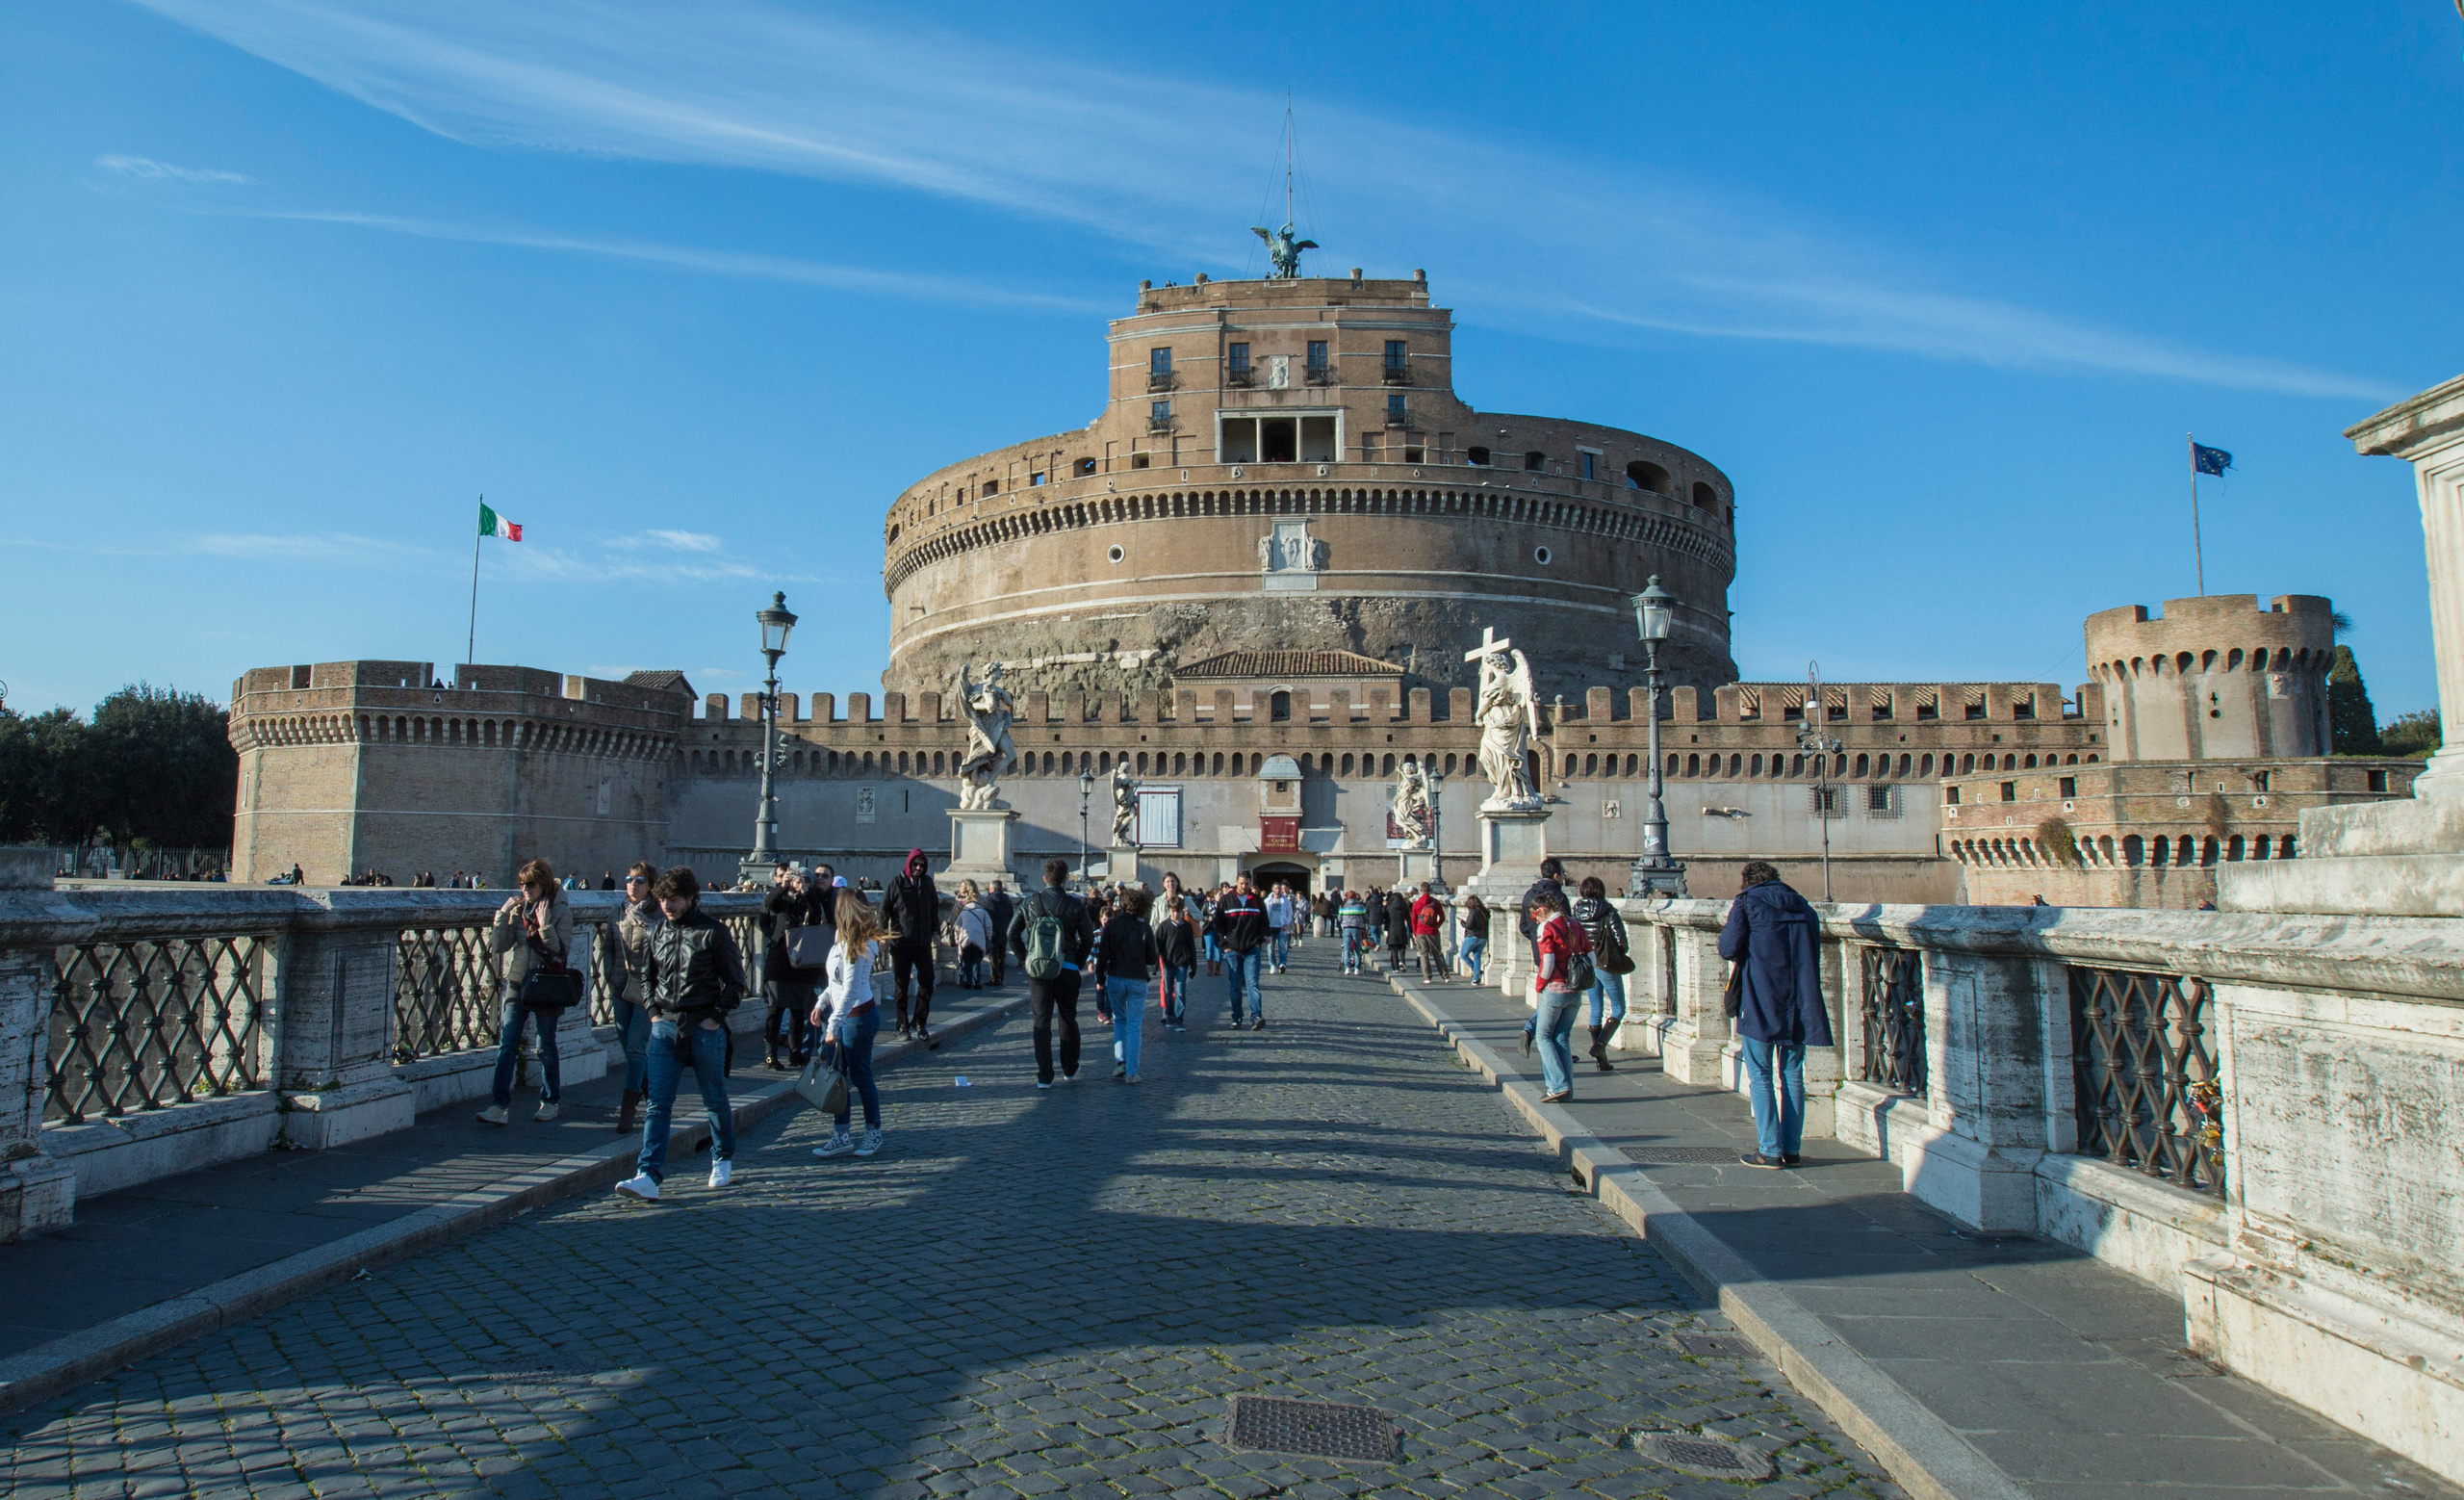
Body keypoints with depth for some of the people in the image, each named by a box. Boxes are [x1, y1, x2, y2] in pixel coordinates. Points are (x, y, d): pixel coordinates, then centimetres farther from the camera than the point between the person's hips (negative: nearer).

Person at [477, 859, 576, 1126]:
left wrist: (545, 925, -22)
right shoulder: (517, 910, 7)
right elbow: (497, 946, 0)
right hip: (516, 984, 4)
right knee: (506, 1045, -3)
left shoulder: (561, 913, -5)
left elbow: (562, 952, -13)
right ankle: (500, 1106, -2)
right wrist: (503, 915, -8)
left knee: (546, 1047, 6)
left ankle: (549, 1102, 20)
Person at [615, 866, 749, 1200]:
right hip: (665, 1026, 4)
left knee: (715, 1099, 10)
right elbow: (648, 975, 21)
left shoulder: (713, 931, -7)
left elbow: (735, 980, -4)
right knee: (658, 1103, -4)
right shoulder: (658, 932, 7)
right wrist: (653, 1011, 8)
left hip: (704, 1026, -4)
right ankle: (648, 1176, -7)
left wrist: (716, 1017, -9)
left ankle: (723, 1160, 29)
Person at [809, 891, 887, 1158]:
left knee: (860, 1076, 4)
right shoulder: (844, 941, 7)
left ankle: (874, 1133, 19)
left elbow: (850, 989, -23)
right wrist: (822, 1004, 10)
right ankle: (841, 1137, 14)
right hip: (841, 1014, 9)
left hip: (858, 1017, -8)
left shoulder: (855, 946, -20)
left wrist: (834, 1025, -24)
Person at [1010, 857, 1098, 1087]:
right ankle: (1070, 1070, 25)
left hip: (1036, 971, 1)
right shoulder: (1075, 905, -4)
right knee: (1068, 1020, 15)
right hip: (1067, 970, 0)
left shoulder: (1030, 903, 0)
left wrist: (1024, 958, 9)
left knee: (1042, 1022, 5)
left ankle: (1044, 1076, 2)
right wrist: (1078, 962, 9)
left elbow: (1012, 934, 2)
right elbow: (1088, 939, -2)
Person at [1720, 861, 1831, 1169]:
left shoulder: (1748, 901, -3)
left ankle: (1770, 1150, -1)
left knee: (1760, 1076, 1)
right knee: (1792, 1075, 11)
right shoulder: (1802, 906, 12)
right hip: (1798, 1005, 5)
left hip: (1760, 1003, -5)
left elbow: (1729, 949, -10)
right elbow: (1812, 957, 17)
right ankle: (1791, 1148, 12)